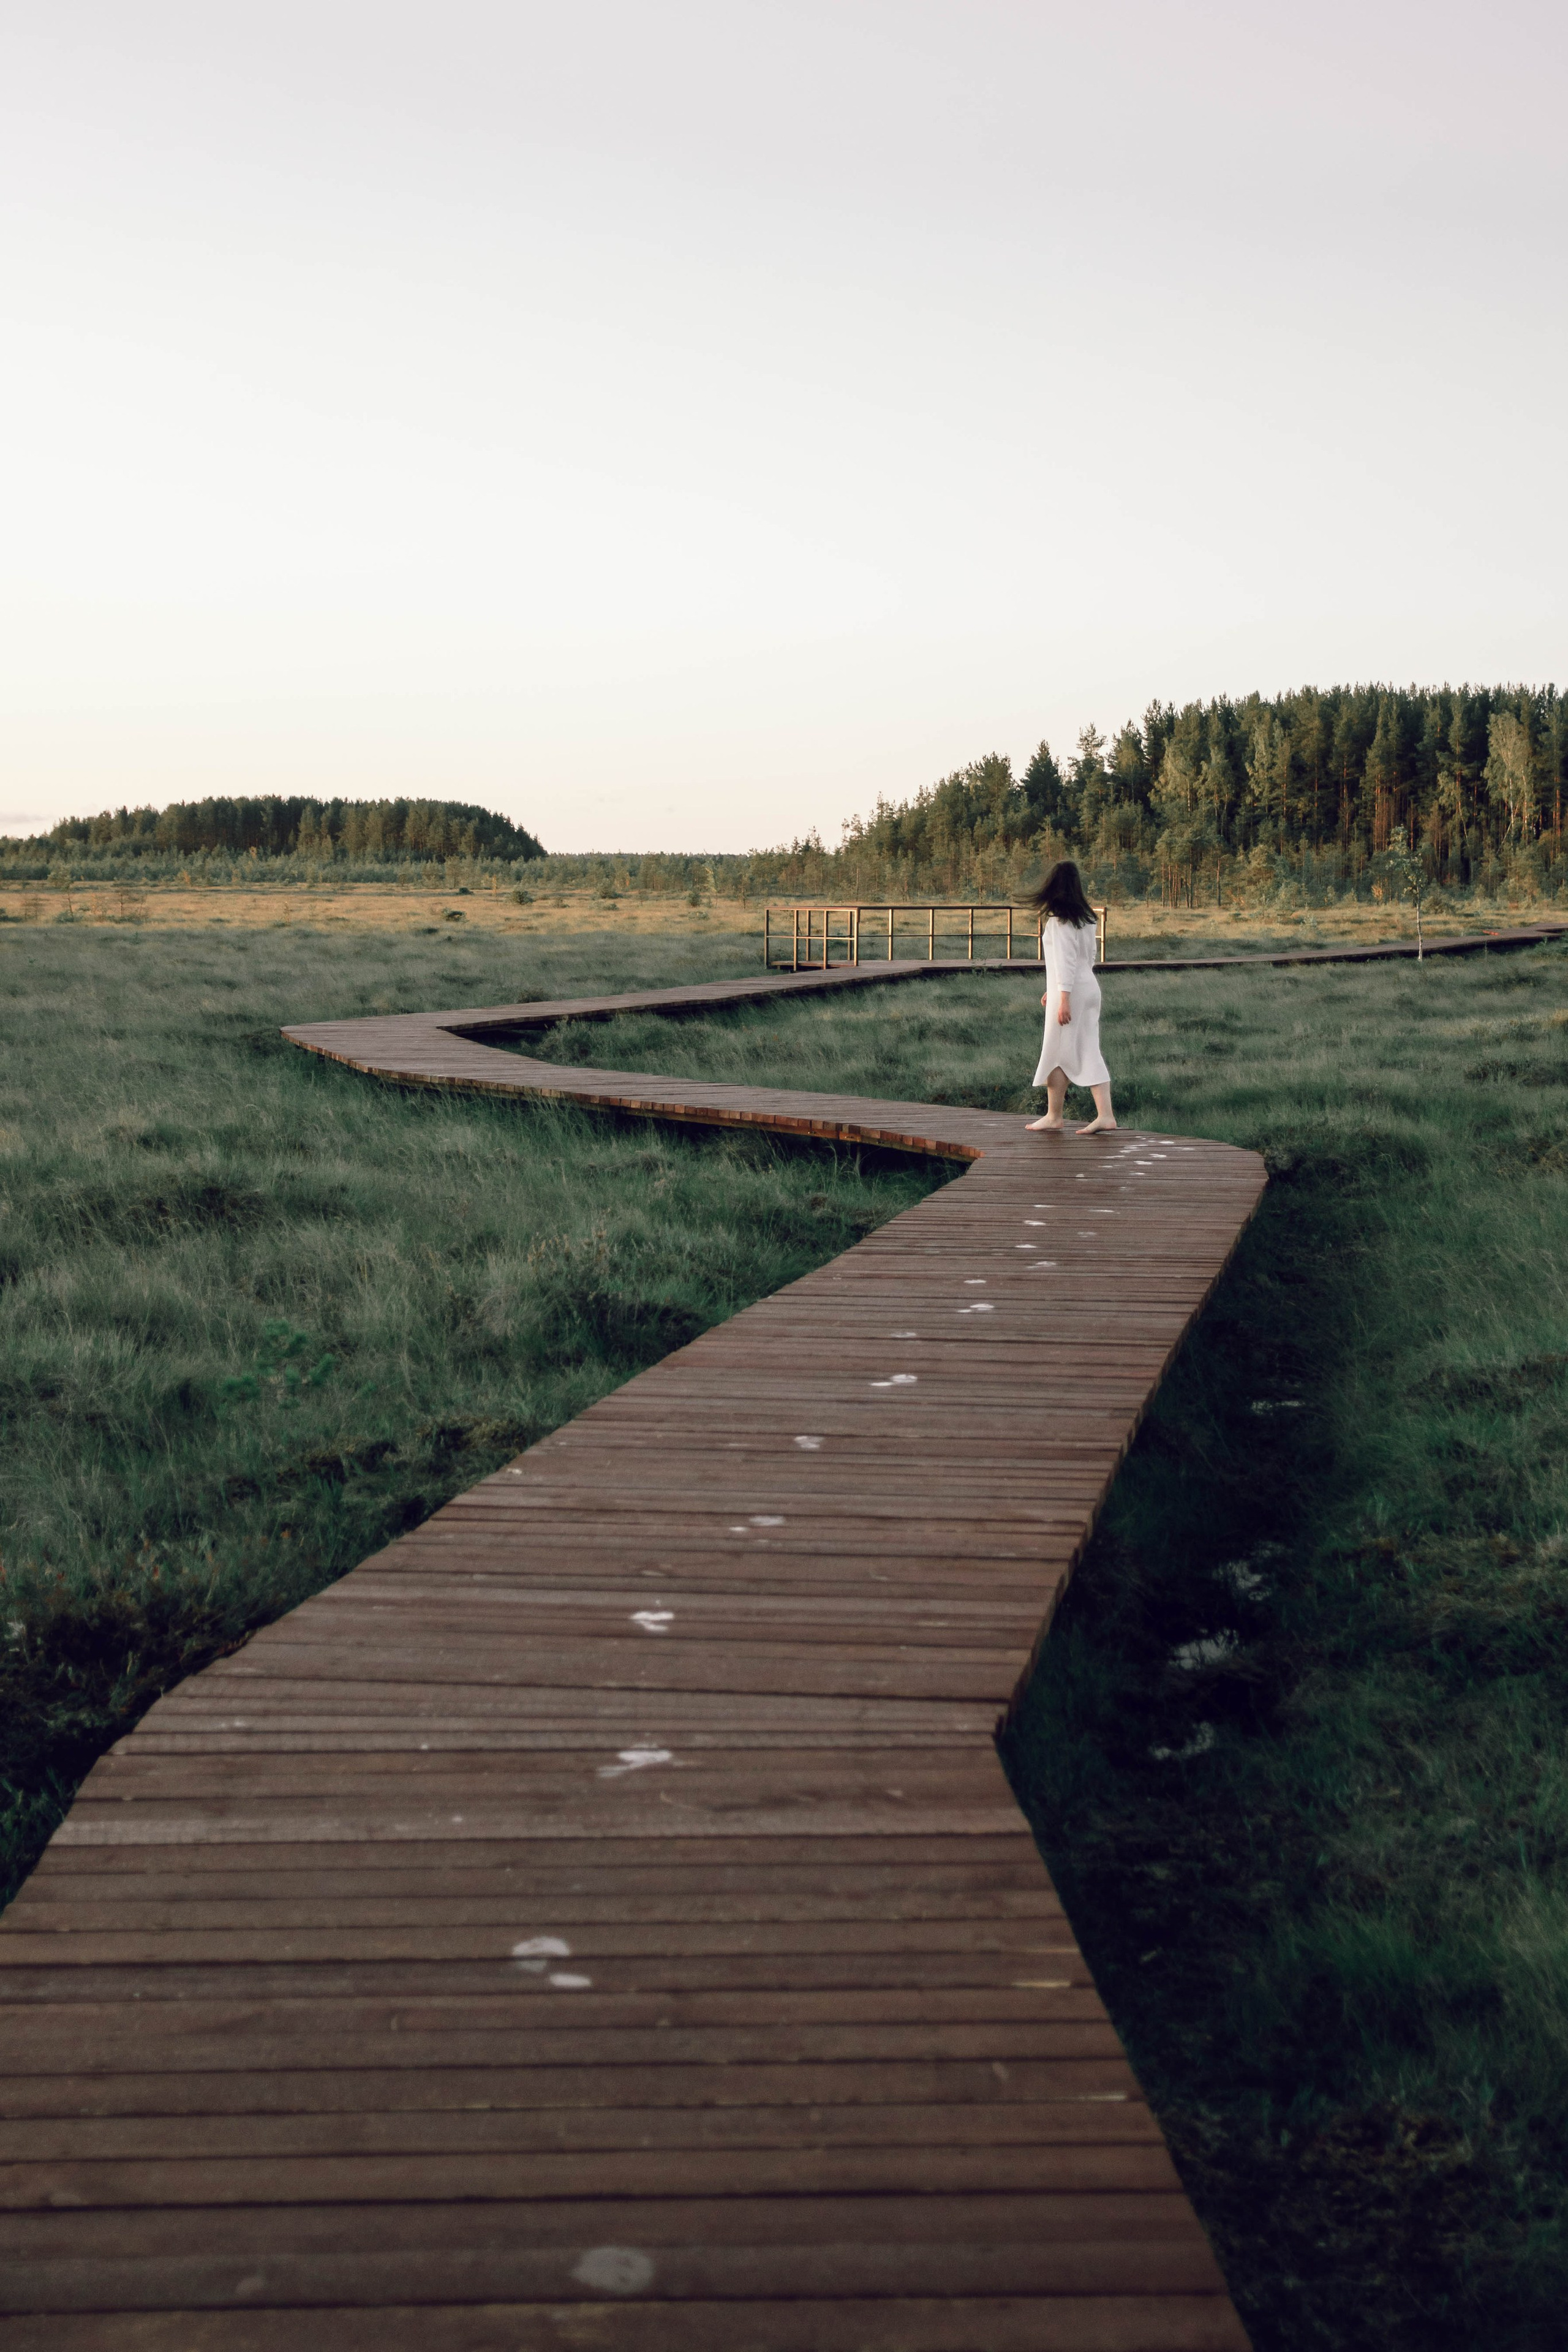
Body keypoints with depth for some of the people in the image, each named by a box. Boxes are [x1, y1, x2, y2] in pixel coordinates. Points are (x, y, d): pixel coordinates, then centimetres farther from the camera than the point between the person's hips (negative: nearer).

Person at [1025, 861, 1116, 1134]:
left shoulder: (1059, 921, -13)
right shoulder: (1085, 919, 12)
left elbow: (1065, 960, -18)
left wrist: (1063, 999, -19)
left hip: (1070, 990, -8)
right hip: (1090, 988, 8)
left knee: (1057, 1053, 3)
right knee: (1089, 1053, 5)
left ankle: (1053, 1116, 11)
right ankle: (1105, 1115, -3)